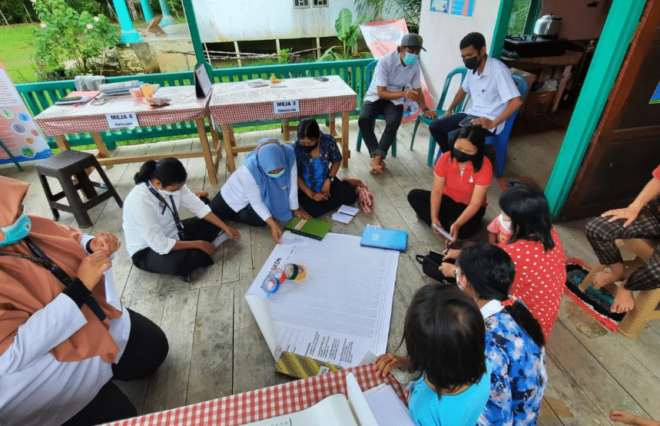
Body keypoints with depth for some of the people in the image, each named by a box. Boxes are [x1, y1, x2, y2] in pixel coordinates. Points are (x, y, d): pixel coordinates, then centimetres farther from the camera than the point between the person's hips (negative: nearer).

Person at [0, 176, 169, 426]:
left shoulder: (25, 228, -11)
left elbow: (69, 238, 10)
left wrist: (94, 245, -14)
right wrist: (80, 287, -35)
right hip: (51, 365, -6)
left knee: (154, 348, 12)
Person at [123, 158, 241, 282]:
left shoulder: (172, 184, -15)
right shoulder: (139, 202, -34)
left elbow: (199, 207, -5)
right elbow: (161, 245, -31)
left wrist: (225, 227, -9)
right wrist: (199, 244, -24)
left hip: (172, 233, 7)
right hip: (147, 251, -7)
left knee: (212, 224, -2)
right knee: (176, 263, -38)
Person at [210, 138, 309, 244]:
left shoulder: (288, 154, -34)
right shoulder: (249, 170, -41)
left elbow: (292, 184, -19)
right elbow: (256, 202, -28)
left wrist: (295, 209, -7)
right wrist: (272, 224, -36)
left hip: (264, 194, 3)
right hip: (238, 192, -3)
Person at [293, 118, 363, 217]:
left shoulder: (328, 140, -17)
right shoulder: (296, 149, -22)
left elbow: (336, 161, 0)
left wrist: (328, 181, -13)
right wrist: (310, 194, -21)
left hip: (327, 181, 1)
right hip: (306, 188, -1)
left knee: (350, 197, -18)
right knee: (315, 211, -26)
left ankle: (345, 183, 18)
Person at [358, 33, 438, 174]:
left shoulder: (415, 66, -5)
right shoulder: (386, 61, -20)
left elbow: (417, 90, 9)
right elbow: (381, 93, -22)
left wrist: (425, 109, -3)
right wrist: (403, 94, -35)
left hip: (394, 100, 2)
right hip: (375, 97, -2)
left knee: (393, 123, -31)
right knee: (363, 120, -31)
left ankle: (377, 158, -27)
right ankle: (377, 157, -25)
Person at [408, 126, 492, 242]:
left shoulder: (484, 166, -26)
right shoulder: (445, 158, -18)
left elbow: (475, 203, -27)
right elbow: (437, 191, -18)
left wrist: (457, 224, -40)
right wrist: (434, 218, -30)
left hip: (468, 208, -3)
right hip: (447, 200, 3)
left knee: (463, 230, -35)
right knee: (414, 195, -19)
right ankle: (444, 230, -21)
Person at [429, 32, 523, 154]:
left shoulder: (499, 70, -20)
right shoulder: (472, 68, 4)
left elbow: (516, 101, -26)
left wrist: (493, 123, -28)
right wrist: (449, 110, 26)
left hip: (488, 121, -8)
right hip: (472, 114, 8)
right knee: (435, 126, 0)